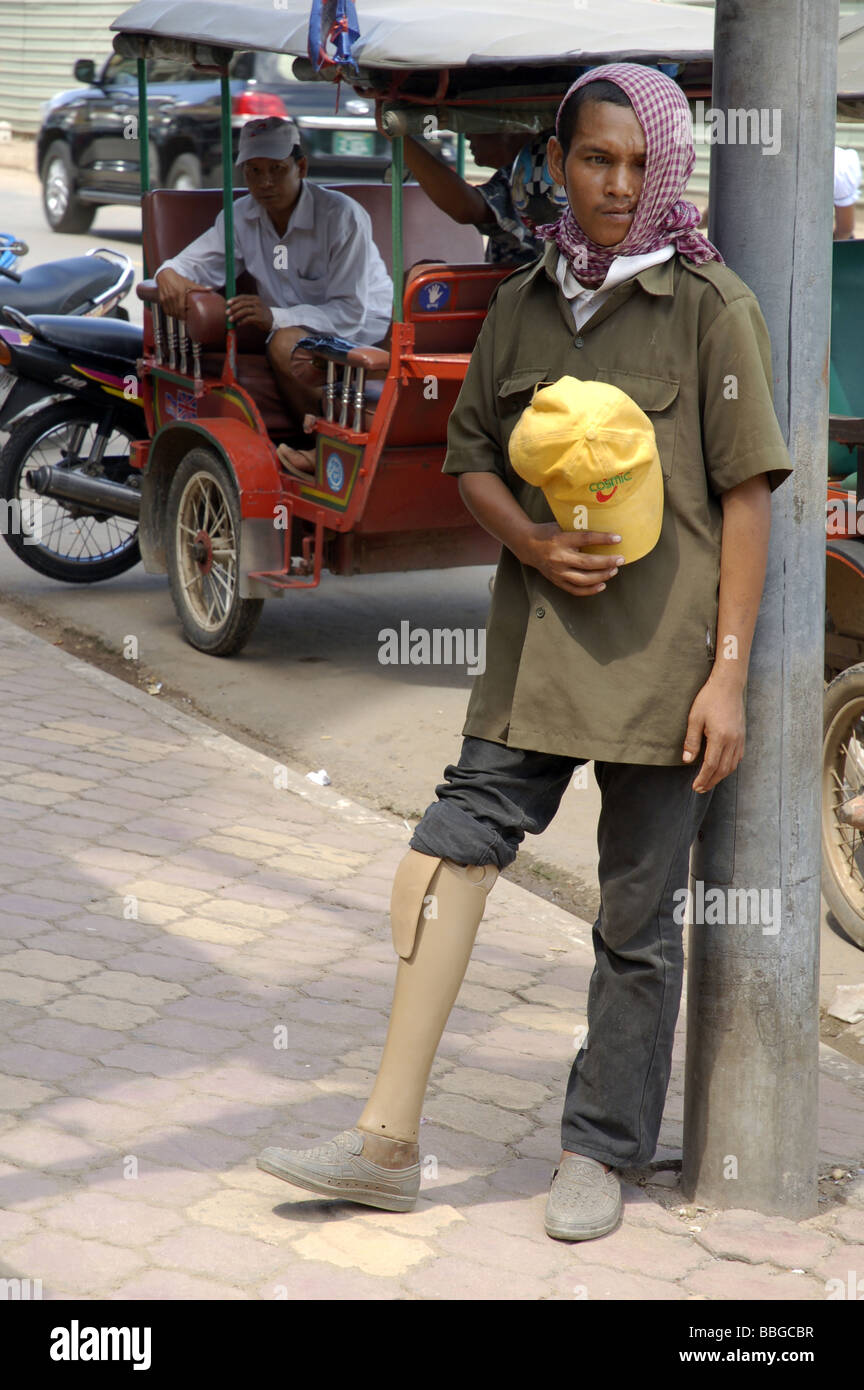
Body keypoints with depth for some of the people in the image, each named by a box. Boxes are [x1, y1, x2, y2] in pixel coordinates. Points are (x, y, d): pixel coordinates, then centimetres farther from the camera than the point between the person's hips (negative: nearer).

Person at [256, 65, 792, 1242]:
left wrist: (729, 669, -10)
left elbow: (746, 494, -5)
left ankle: (598, 1154, 18)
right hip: (537, 644, 4)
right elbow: (470, 456, 16)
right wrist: (531, 542, -6)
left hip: (659, 656, -4)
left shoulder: (710, 304, -3)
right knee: (453, 847, -5)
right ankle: (388, 1142, 0)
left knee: (639, 914, 4)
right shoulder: (521, 305, 11)